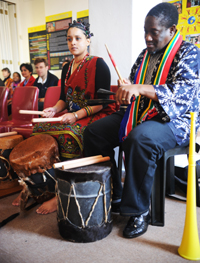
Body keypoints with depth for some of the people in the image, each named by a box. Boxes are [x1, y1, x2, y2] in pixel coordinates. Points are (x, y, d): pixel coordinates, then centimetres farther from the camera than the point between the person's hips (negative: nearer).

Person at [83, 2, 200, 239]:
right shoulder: (145, 55, 15)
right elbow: (132, 85, 21)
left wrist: (140, 89, -35)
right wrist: (125, 90, -5)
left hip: (174, 120, -7)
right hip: (140, 113, 8)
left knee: (140, 139, -39)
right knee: (94, 131, -7)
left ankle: (138, 211, -19)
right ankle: (112, 196, 0)